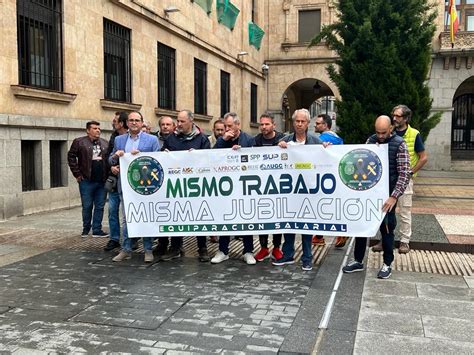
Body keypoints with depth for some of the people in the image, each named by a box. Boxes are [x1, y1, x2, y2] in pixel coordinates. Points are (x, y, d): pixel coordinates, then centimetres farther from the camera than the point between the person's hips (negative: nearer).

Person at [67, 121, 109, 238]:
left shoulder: (105, 143, 12)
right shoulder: (79, 142, -1)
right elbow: (71, 157, -2)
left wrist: (108, 175, 2)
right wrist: (77, 174, -6)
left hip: (102, 181, 3)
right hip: (87, 181, -3)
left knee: (100, 206, 6)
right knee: (87, 206, 6)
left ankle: (97, 230, 15)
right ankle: (86, 229, 23)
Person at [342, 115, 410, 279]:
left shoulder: (399, 144, -10)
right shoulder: (371, 140, 3)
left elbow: (405, 173, -14)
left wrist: (394, 196, -20)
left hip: (387, 194, -4)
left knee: (386, 228, 6)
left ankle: (387, 264, 21)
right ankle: (358, 261, 22)